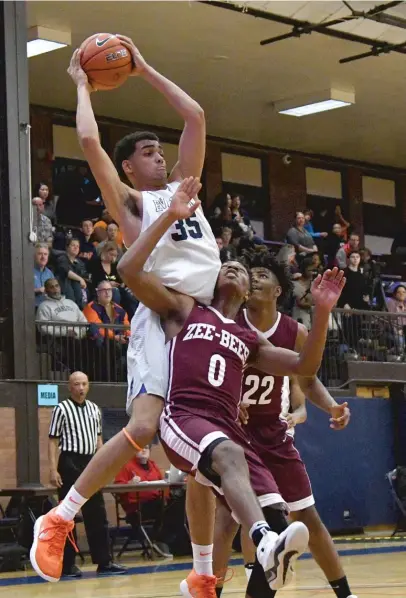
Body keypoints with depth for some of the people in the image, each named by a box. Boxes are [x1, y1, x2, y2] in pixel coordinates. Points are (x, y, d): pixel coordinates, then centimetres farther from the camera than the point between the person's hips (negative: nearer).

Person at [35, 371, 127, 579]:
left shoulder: (94, 409, 12)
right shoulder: (62, 409, -5)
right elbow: (53, 441, -8)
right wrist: (53, 470, -15)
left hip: (90, 463, 6)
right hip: (70, 463, -6)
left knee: (97, 514, 6)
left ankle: (104, 562, 9)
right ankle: (67, 564, 4)